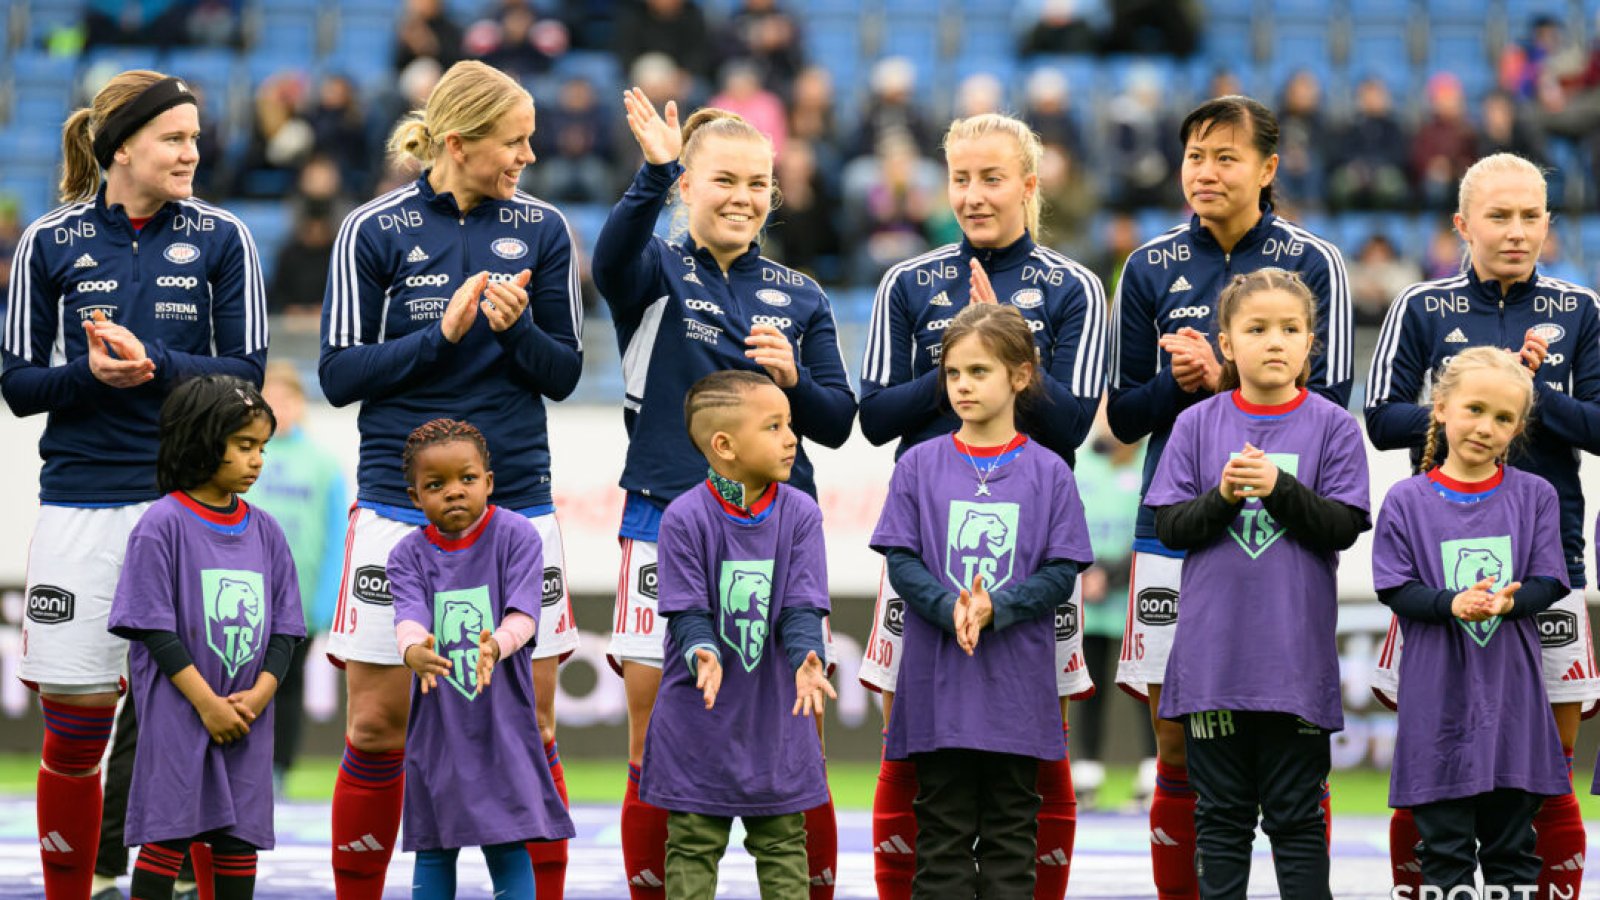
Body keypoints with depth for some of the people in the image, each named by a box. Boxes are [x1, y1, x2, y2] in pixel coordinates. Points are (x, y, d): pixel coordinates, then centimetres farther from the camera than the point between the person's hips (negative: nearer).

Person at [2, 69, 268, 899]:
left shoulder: (222, 239, 3)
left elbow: (246, 373, -1)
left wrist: (154, 364, -17)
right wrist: (92, 372, -15)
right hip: (81, 506, 0)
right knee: (73, 729, 3)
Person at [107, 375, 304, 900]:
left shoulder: (265, 532, 8)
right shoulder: (163, 525, -7)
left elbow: (286, 629, 9)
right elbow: (154, 628, -10)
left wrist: (258, 695, -8)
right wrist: (207, 703, -14)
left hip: (247, 718, 5)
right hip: (179, 713, -5)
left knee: (239, 837, 6)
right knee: (167, 837, -5)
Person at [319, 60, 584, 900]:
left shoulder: (542, 229, 4)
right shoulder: (376, 230, -2)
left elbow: (564, 372, 6)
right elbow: (339, 373, -4)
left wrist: (514, 328, -13)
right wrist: (441, 333, -14)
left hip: (516, 504, 2)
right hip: (399, 507, -2)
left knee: (532, 722, 0)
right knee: (377, 724, 0)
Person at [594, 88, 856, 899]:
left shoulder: (800, 298, 12)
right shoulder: (659, 272, 3)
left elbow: (837, 421, 10)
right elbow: (614, 257, -22)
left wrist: (791, 379, -11)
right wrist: (654, 172, -39)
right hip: (667, 521, -2)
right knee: (655, 734, -1)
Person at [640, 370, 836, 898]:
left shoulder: (799, 513, -3)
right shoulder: (686, 518, -12)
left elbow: (802, 607, -8)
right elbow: (687, 611, -12)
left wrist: (806, 661, -28)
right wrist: (703, 654, -34)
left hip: (775, 716, 3)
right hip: (699, 721, -3)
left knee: (782, 844, 10)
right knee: (693, 846, 5)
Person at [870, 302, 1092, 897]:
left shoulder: (1048, 472, 1)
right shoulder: (919, 466, 3)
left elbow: (1062, 573, -2)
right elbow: (901, 561, -1)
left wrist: (996, 609, -18)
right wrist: (951, 610, -18)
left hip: (1016, 689, 0)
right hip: (938, 685, 0)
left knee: (1011, 832, 6)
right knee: (943, 829, 5)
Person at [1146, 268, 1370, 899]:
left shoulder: (1332, 427, 0)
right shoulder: (1197, 425, 4)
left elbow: (1344, 527, -5)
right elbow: (1168, 526, 2)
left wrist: (1280, 487, -19)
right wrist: (1221, 496, -16)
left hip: (1297, 656, -1)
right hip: (1212, 653, 1)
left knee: (1296, 815, 5)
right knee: (1221, 813, 9)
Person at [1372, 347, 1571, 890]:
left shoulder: (1534, 496, 2)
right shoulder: (1407, 500, -1)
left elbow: (1548, 584, 0)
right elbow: (1397, 591, -3)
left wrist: (1508, 602, -22)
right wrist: (1453, 604, -22)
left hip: (1511, 697, 1)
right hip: (1438, 697, -1)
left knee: (1512, 849, 9)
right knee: (1444, 850, 4)